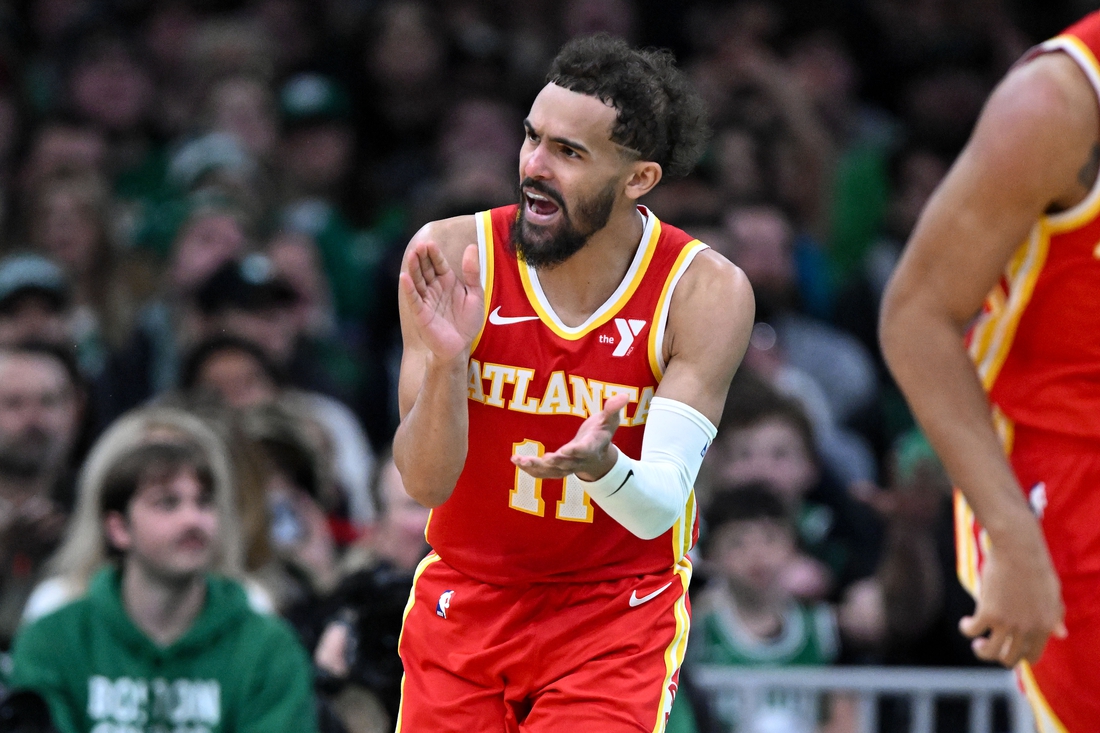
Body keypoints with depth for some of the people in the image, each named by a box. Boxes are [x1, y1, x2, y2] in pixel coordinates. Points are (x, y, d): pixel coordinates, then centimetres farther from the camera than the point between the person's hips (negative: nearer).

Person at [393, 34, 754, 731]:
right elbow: (425, 483, -16)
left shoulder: (706, 292, -16)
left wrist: (601, 465, -42)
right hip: (467, 593, 2)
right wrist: (446, 360, -34)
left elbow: (658, 509, -20)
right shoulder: (453, 257, -14)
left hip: (619, 604, -2)